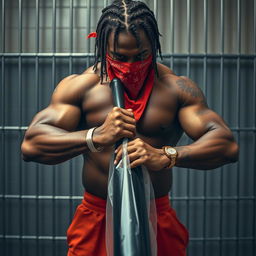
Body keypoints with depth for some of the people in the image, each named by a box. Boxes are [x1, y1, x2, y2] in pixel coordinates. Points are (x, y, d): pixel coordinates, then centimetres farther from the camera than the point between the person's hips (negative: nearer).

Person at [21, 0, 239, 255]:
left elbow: (227, 145, -14)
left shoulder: (177, 88, -4)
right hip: (95, 221, 0)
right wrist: (96, 136, -32)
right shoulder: (78, 87, -6)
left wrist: (165, 156, -33)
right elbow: (30, 144, -16)